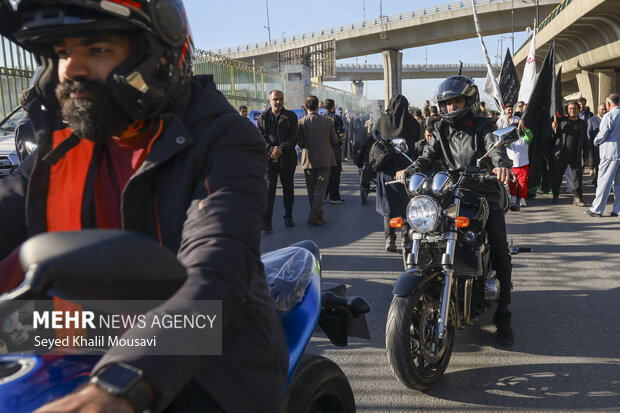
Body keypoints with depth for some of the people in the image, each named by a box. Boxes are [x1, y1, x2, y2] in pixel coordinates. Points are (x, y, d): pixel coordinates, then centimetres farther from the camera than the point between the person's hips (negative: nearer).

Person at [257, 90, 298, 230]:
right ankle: (266, 221, -18)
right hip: (269, 158, -1)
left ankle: (288, 217, 26)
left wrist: (281, 149, -15)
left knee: (288, 189, 10)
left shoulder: (291, 116, 7)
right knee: (269, 188, -12)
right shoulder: (262, 117, 9)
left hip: (287, 158, 1)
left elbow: (293, 137, -2)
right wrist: (271, 149, -16)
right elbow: (260, 137, 1)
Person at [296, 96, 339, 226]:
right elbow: (335, 141, 3)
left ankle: (317, 215, 20)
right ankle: (314, 215, -10)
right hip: (325, 160, 0)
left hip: (308, 160, 0)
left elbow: (300, 143, -8)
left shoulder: (301, 122, -9)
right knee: (320, 189, 3)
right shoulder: (328, 122, -5)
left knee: (311, 190, 13)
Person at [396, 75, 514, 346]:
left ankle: (502, 317, 1)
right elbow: (428, 156, 1)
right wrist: (410, 171, -21)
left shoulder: (483, 126, 2)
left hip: (485, 196, -3)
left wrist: (501, 164, -42)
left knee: (500, 255, -11)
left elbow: (495, 147, -18)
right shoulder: (441, 130, 14)